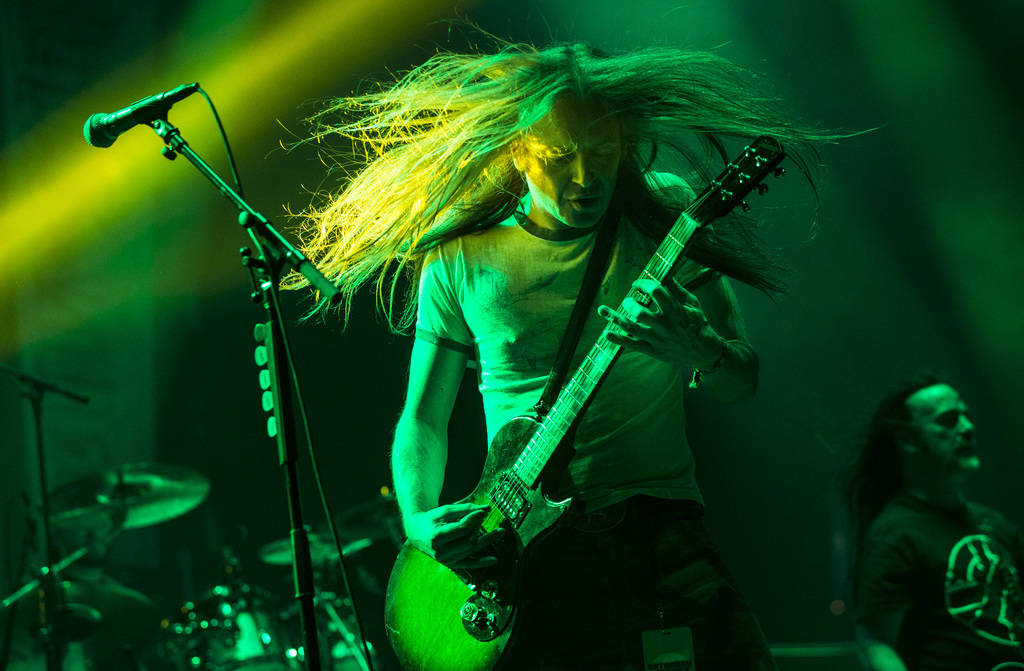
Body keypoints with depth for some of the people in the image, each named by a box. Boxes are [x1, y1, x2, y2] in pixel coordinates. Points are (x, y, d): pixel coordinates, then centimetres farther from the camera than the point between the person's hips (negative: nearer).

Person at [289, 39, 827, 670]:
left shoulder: (662, 229, 6)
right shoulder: (459, 263, 5)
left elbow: (744, 381, 7)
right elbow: (423, 416, 12)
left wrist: (700, 350, -15)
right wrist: (419, 518, -6)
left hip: (657, 518, 0)